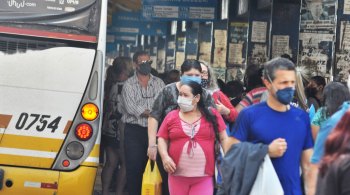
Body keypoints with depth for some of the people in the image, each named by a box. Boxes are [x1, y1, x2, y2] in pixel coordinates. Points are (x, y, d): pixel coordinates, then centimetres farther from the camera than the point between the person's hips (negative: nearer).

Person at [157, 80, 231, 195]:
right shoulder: (172, 116, 5)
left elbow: (224, 138, 5)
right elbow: (162, 139, 9)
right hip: (177, 175, 2)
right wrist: (165, 157, -8)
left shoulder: (212, 115, 3)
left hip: (204, 177, -2)